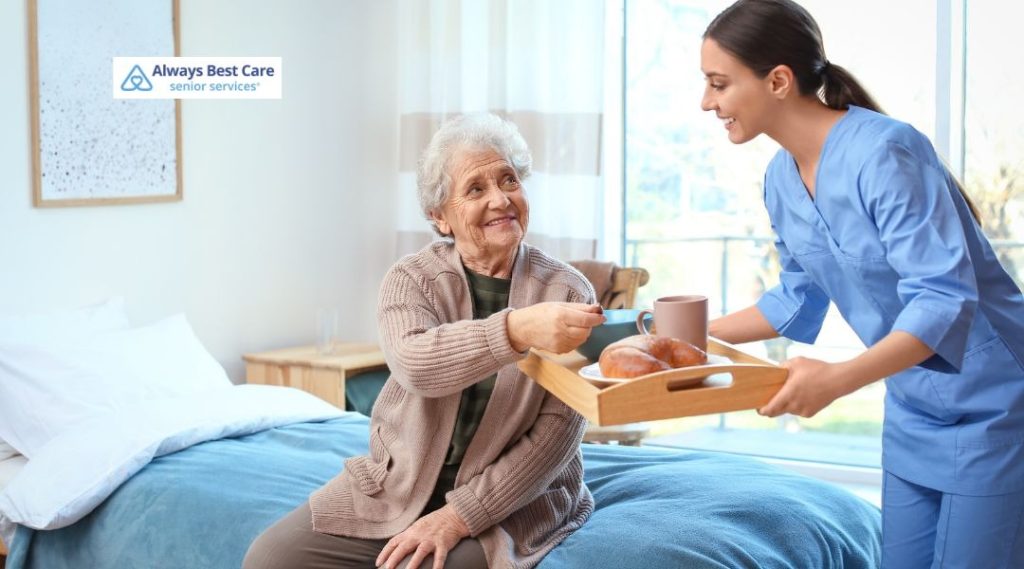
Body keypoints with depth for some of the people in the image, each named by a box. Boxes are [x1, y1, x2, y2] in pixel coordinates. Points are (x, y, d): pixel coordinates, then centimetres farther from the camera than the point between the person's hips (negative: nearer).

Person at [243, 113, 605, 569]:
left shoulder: (569, 293, -6)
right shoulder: (411, 278, -3)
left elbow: (557, 431, -11)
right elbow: (415, 364, -25)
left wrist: (459, 517, -20)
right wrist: (518, 330, -43)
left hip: (505, 501, -2)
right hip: (393, 486, 3)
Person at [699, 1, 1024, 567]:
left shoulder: (884, 151, -24)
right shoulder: (781, 179, 1)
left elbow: (945, 299, -29)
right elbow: (799, 299, 15)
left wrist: (838, 378, -40)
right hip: (913, 410, 8)